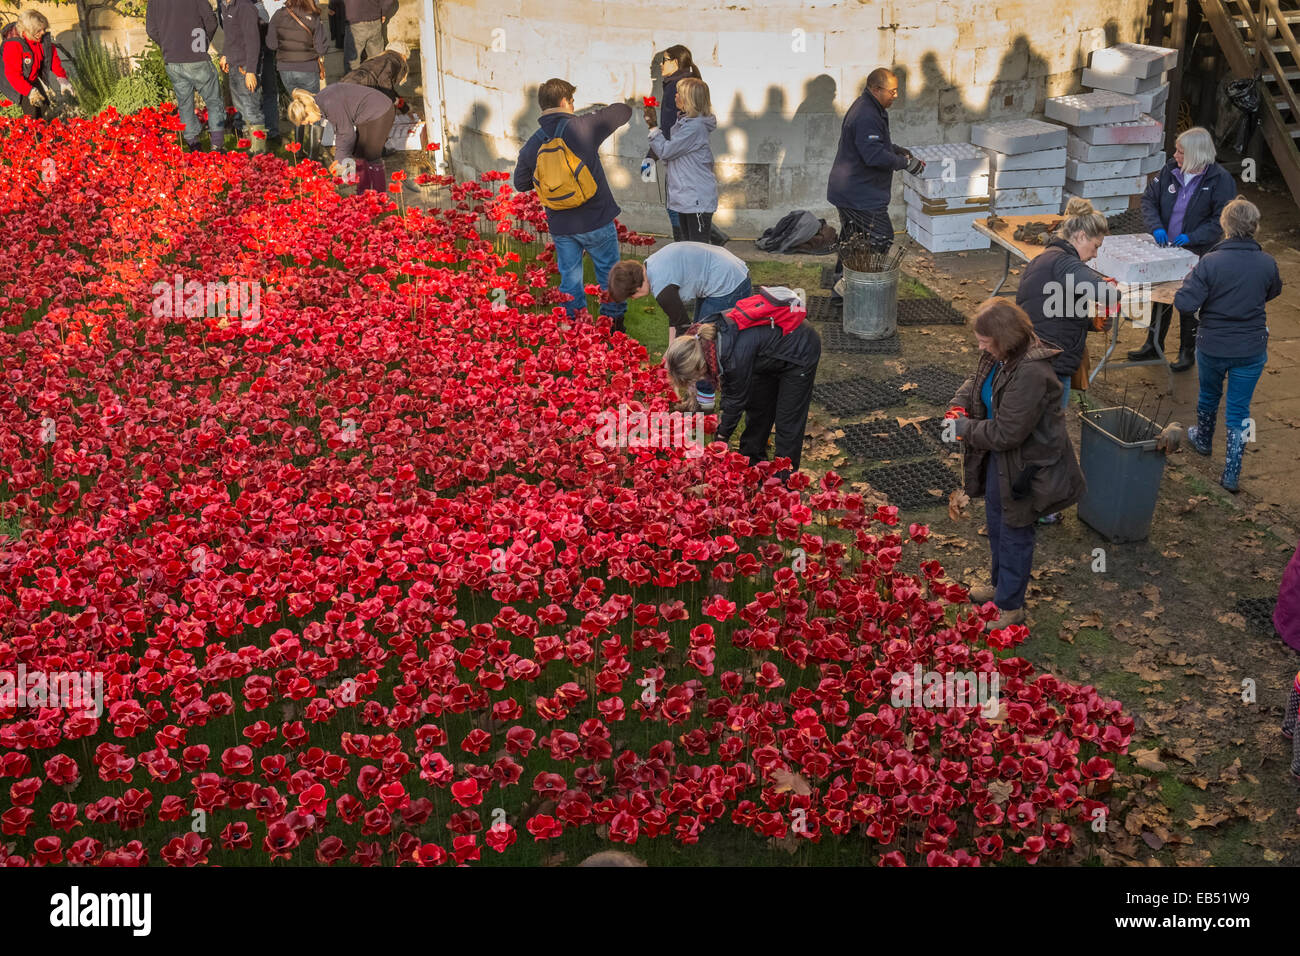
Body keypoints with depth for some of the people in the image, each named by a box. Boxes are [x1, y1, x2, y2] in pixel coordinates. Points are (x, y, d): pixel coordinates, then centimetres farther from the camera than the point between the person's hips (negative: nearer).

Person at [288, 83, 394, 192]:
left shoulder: (330, 104, -26)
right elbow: (339, 131, 9)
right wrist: (338, 158, 3)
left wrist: (341, 160, -12)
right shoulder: (321, 101, 4)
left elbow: (347, 133, -20)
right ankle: (362, 194, 22)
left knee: (371, 157, -6)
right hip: (366, 117, 10)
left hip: (380, 114, -10)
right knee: (358, 155, 13)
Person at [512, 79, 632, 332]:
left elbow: (521, 184, 9)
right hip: (597, 220, -3)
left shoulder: (532, 145, -2)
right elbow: (623, 111, -2)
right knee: (609, 273, 15)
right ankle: (614, 320, 25)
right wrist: (602, 110, 20)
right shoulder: (582, 127, -13)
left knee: (569, 278, 15)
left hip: (560, 226, 3)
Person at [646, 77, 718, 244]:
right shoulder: (684, 121, 13)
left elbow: (665, 151, -14)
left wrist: (653, 126, -7)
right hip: (685, 198, 10)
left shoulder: (695, 127, -18)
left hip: (698, 200, -10)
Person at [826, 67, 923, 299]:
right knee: (880, 237, -6)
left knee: (852, 237, 19)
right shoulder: (867, 117, -23)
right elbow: (874, 156, -29)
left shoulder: (868, 108, 13)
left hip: (847, 191, 11)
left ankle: (842, 283, 29)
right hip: (860, 194, -11)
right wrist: (905, 162, -20)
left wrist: (897, 150, 13)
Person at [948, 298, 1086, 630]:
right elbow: (975, 382, 16)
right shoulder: (995, 357, -6)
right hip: (997, 460, 9)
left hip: (1025, 466, -9)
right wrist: (959, 405, -5)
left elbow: (1005, 433, -32)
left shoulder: (1031, 374, -34)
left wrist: (966, 428, -18)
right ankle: (1000, 585, 48)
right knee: (996, 526, 26)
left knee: (1015, 536, 9)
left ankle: (1010, 607, 26)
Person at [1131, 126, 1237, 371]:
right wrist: (1157, 227, -11)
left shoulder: (1220, 179, -15)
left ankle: (1188, 352, 24)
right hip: (1165, 249, 5)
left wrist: (1192, 236, -23)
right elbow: (1148, 199, 5)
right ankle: (1153, 346, 33)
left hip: (1196, 254, -5)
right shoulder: (1170, 171, -3)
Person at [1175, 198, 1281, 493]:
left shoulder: (1210, 262, -21)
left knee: (1208, 395, 26)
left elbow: (1185, 305, -23)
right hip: (1252, 350, 1)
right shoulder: (1267, 264, -11)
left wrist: (1188, 283, -4)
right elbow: (1274, 291, 11)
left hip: (1212, 346, -1)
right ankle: (1231, 473, 10)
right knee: (1238, 410, 10)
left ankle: (1203, 439, 51)